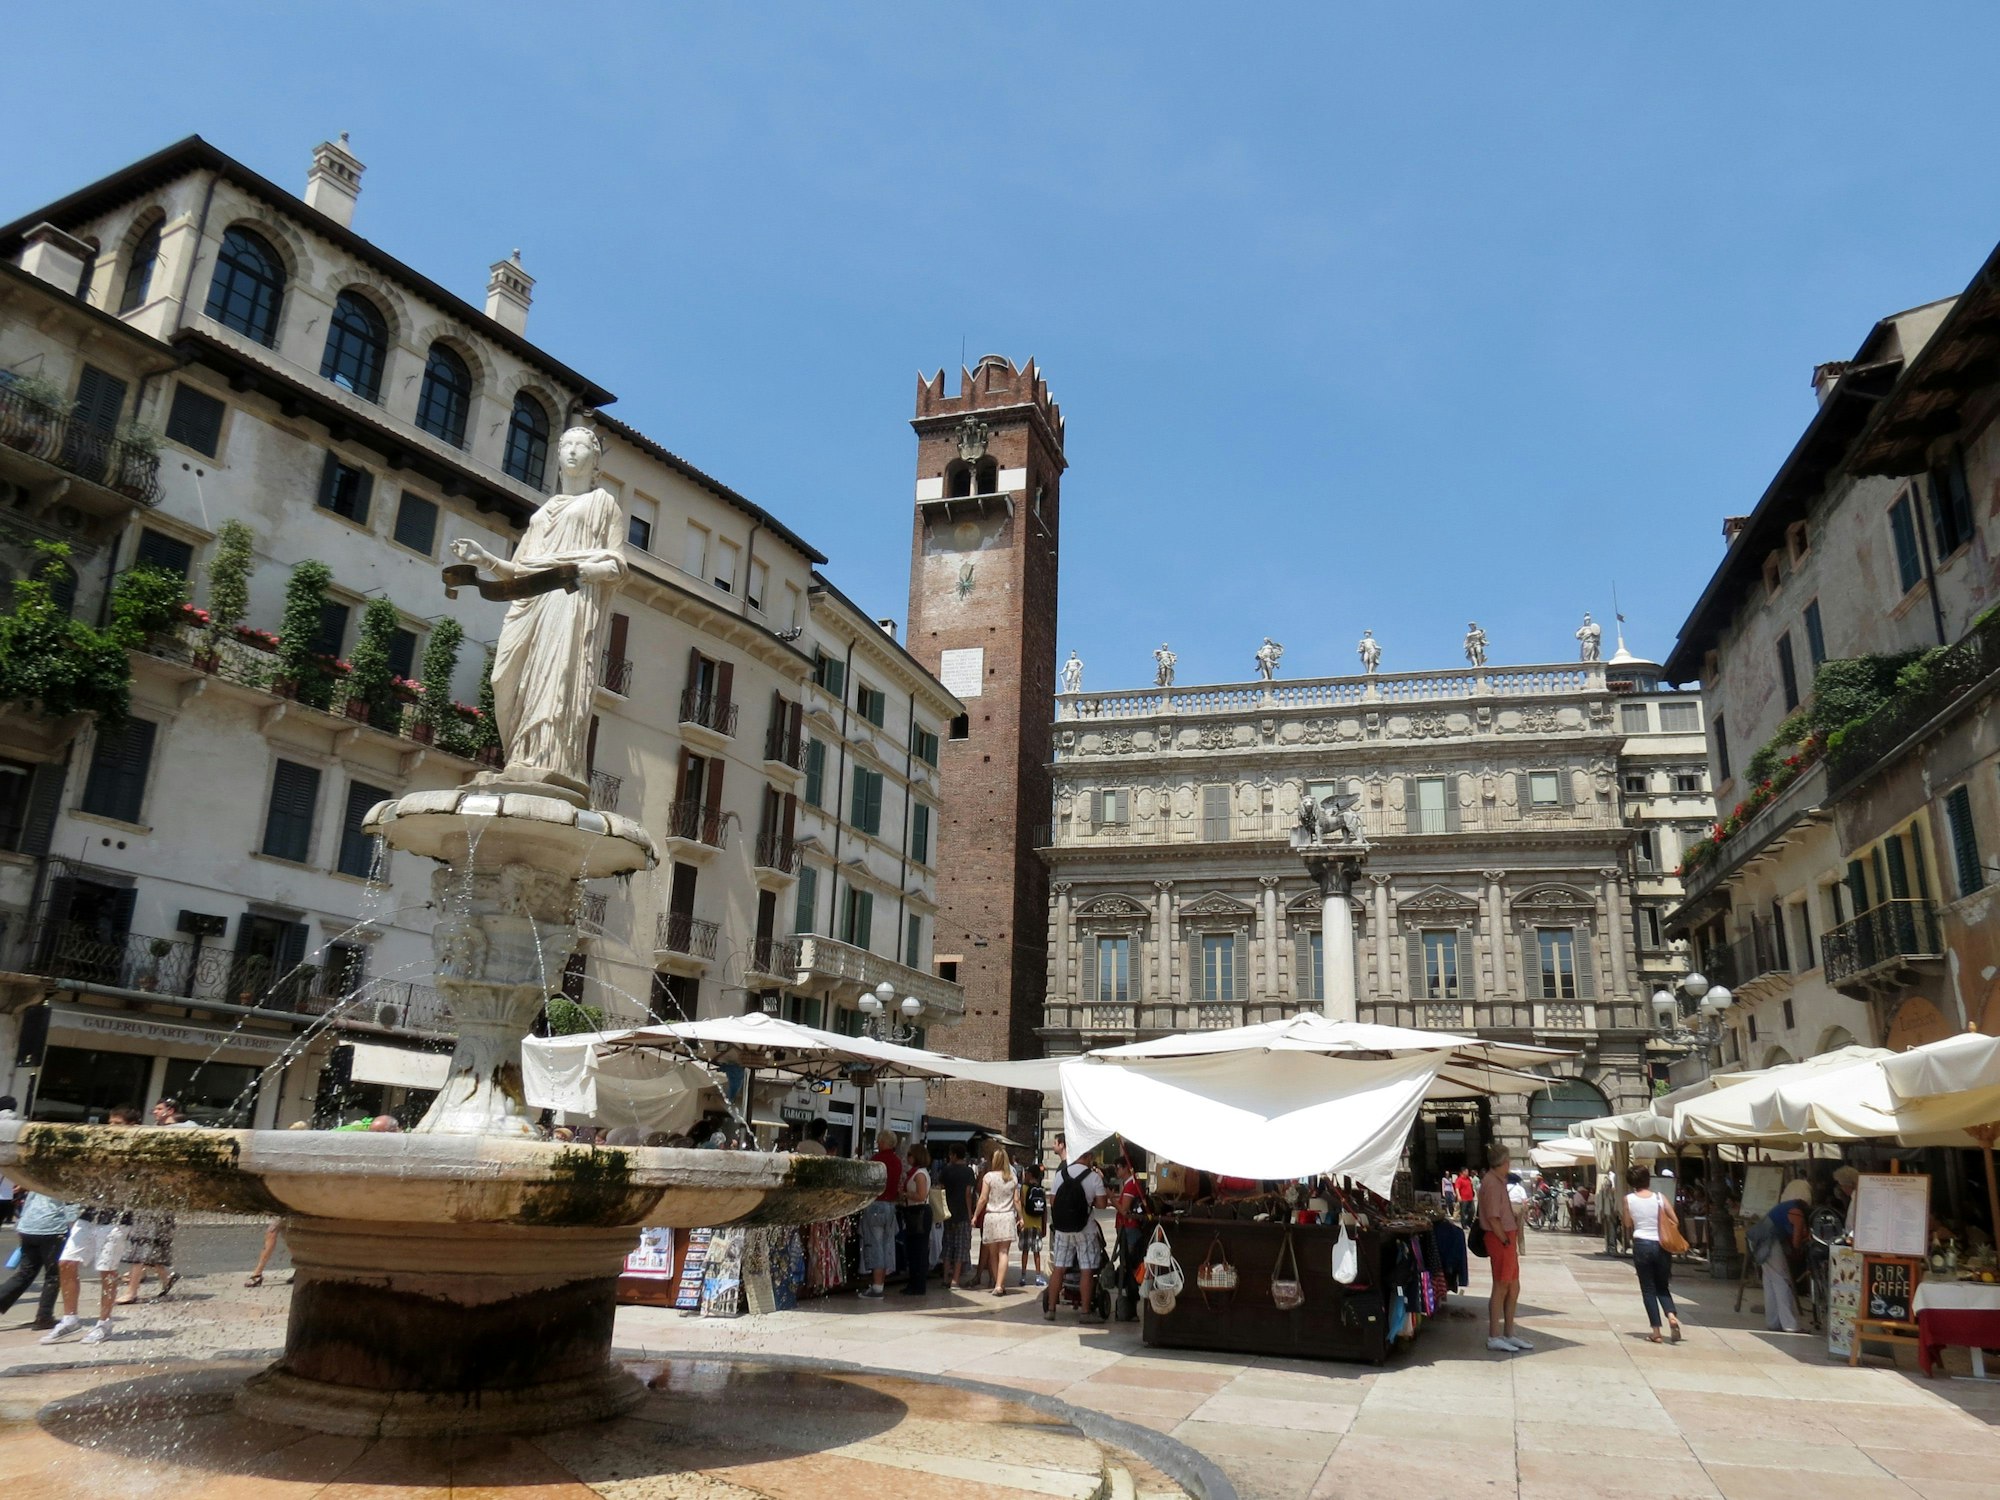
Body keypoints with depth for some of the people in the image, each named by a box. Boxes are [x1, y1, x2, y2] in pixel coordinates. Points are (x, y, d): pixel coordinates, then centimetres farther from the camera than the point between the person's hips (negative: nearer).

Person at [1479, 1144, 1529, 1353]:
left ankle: (1509, 1334, 24)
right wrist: (1505, 1240, -15)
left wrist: (1513, 1241, 13)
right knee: (1501, 1287, -4)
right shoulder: (1491, 1182, -16)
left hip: (1507, 1238, 10)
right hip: (1499, 1239, -10)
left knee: (1514, 1288, 15)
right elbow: (1492, 1218, -20)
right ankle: (1494, 1338, 2)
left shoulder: (1499, 1181, 16)